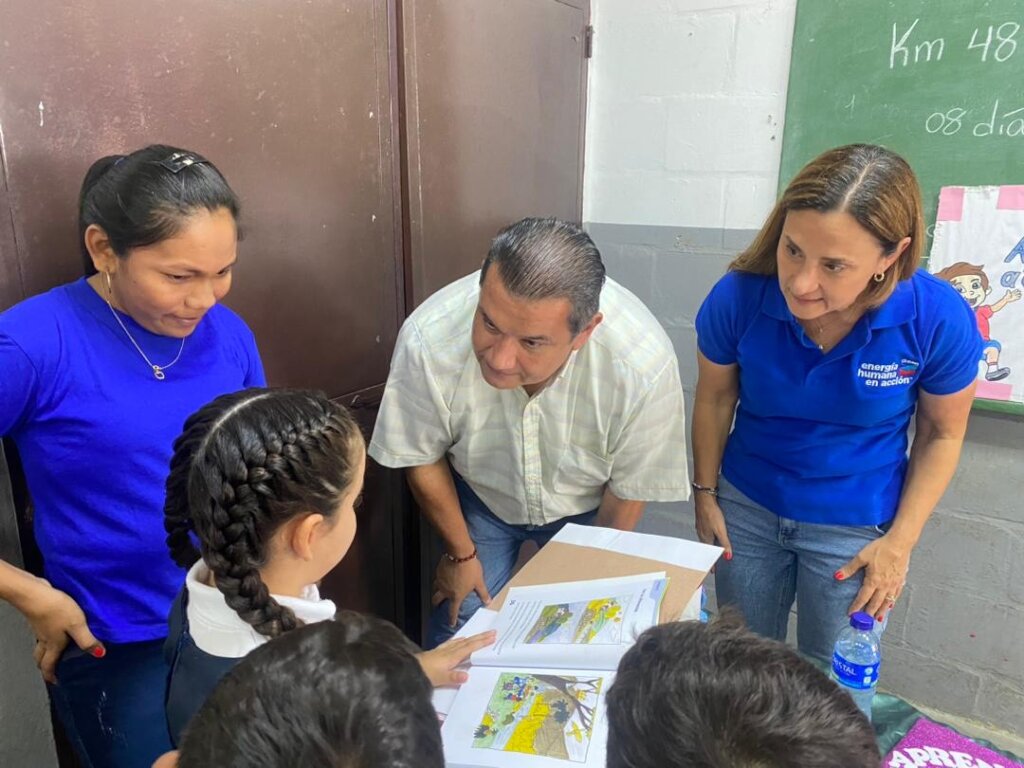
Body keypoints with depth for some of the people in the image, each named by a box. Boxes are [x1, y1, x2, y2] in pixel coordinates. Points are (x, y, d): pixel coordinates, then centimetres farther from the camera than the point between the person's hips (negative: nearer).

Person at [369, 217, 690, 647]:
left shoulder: (645, 365, -36)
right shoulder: (429, 339, -36)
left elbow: (629, 491, -16)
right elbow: (422, 459, -15)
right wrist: (460, 553, -2)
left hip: (586, 506, 0)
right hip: (480, 496, 0)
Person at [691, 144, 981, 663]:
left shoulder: (939, 321, -23)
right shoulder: (737, 297, -23)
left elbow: (941, 434, -5)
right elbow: (715, 397, -5)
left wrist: (900, 541, -7)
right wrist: (705, 493, 3)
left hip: (856, 528, -1)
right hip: (746, 509, 1)